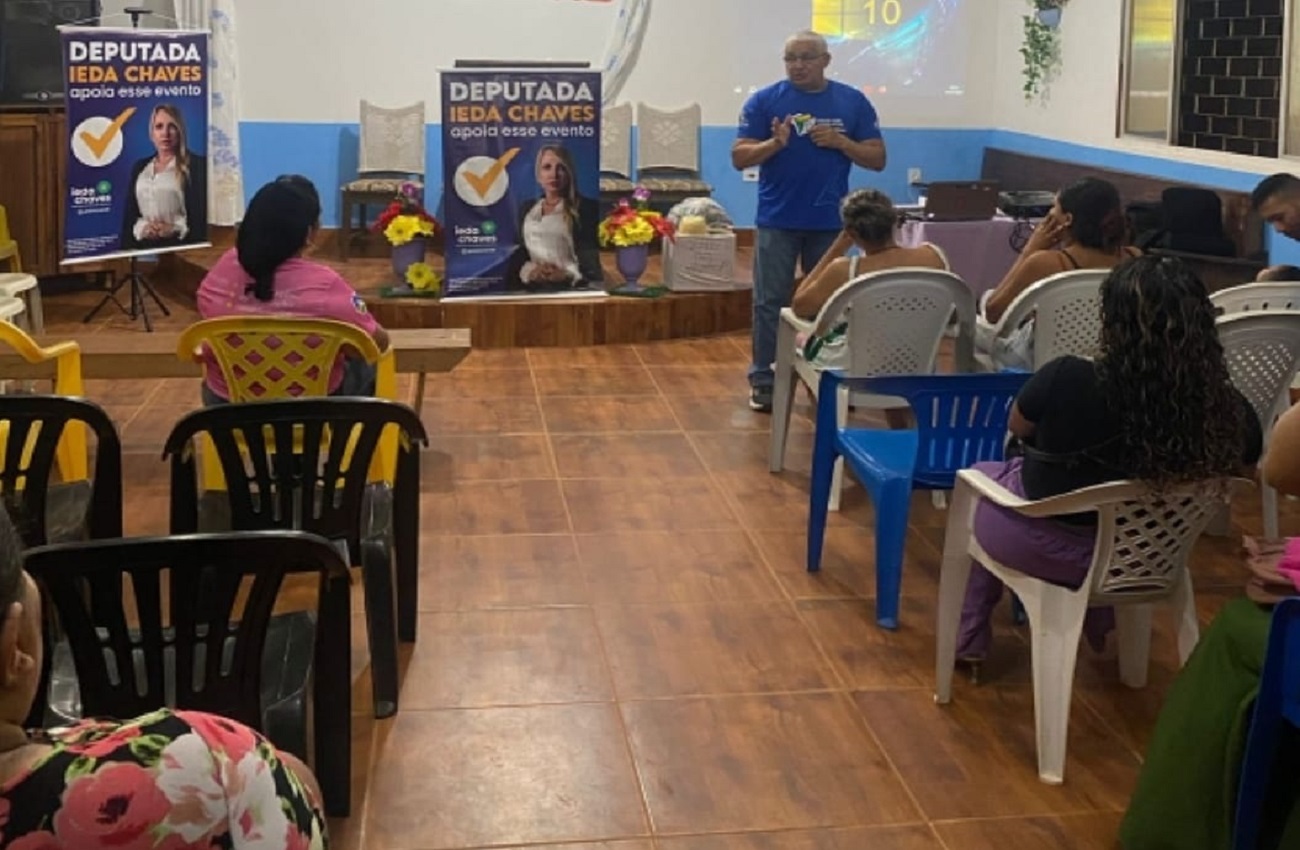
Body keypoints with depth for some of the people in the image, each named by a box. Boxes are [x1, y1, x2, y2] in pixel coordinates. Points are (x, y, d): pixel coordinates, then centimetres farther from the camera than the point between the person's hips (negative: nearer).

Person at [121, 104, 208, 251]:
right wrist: (141, 228, -3)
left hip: (181, 247, -3)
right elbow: (129, 213, 16)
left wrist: (175, 230, -13)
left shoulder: (197, 165, 2)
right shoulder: (139, 167, 18)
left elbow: (204, 215, -4)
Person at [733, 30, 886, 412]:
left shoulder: (853, 102, 3)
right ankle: (764, 381, 10)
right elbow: (739, 157, -3)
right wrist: (775, 143, -21)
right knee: (770, 302, 2)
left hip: (830, 221, 1)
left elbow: (877, 159, 4)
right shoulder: (764, 101, -1)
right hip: (777, 220, -1)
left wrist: (841, 142, -13)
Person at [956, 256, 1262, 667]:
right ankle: (1101, 624, 47)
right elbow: (1247, 460, 2)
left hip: (1047, 548, -3)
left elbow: (1018, 427, -9)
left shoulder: (1069, 381, -31)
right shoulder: (1227, 408, -22)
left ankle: (969, 637, 37)